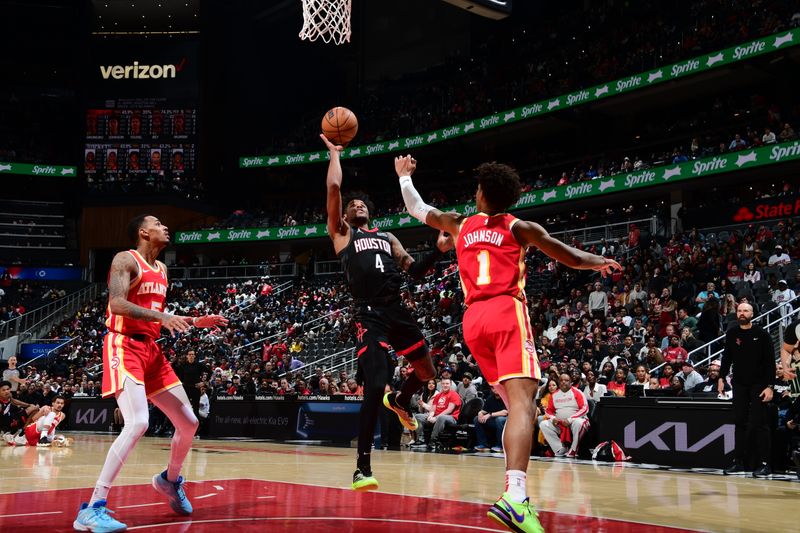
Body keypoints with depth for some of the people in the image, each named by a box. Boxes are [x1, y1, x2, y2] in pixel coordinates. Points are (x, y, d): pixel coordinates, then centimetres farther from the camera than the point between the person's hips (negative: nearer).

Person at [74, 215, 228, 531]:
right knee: (138, 423, -26)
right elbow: (117, 304, -23)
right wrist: (161, 316, -33)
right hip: (125, 347, -9)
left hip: (151, 350, 9)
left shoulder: (161, 270, 18)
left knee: (188, 423, 9)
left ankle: (170, 480, 36)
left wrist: (196, 322, 13)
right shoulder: (126, 260, -7)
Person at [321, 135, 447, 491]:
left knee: (427, 372, 13)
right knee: (374, 388, -15)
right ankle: (362, 469, -6)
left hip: (397, 311, 6)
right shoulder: (341, 232, 11)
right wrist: (335, 153, 10)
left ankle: (400, 402, 48)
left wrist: (439, 250, 6)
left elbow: (414, 272, 19)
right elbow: (333, 188, -1)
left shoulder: (388, 238, 26)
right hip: (369, 315, -6)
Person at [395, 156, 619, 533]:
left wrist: (404, 176, 52)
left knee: (515, 403, 16)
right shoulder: (520, 228, 12)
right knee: (522, 402, -19)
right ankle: (514, 498, -39)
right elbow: (571, 258, 15)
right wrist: (601, 262, 35)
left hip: (473, 319, 5)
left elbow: (416, 209, 34)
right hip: (507, 312, -5)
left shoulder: (460, 225, 20)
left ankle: (516, 493, 11)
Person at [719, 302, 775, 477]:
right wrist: (721, 377, 4)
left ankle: (764, 464, 0)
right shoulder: (731, 334, 5)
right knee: (740, 422, 6)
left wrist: (769, 386, -13)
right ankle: (739, 462, 11)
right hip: (739, 384, 4)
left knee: (759, 423, -4)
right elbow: (727, 357, 12)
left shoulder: (762, 334, -6)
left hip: (759, 384, -4)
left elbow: (770, 362, -7)